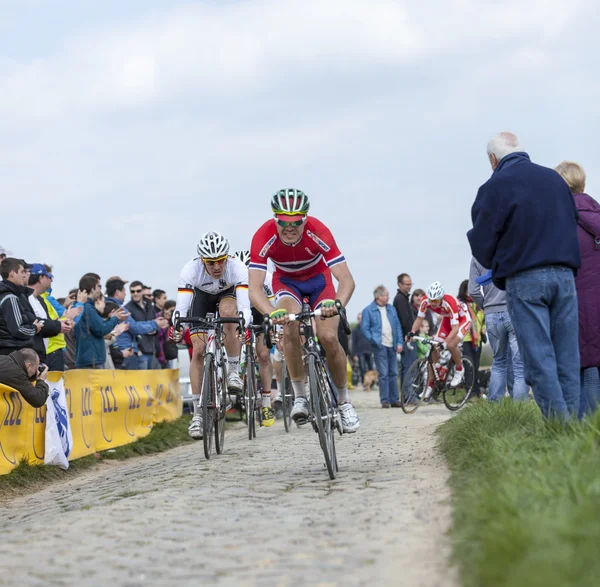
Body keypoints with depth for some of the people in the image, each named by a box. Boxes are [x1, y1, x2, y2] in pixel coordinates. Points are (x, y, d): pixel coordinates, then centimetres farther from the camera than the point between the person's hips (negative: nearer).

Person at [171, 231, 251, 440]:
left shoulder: (237, 268, -37)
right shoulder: (190, 270, -36)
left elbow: (244, 305, -45)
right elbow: (181, 306, -42)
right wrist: (177, 327, -62)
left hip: (229, 293, -1)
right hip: (202, 296, 1)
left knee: (228, 313, -37)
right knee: (198, 350, -12)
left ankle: (234, 372, -18)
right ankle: (198, 413, -6)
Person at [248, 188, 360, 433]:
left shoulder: (318, 232, -35)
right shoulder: (263, 237, -33)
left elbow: (346, 279, -37)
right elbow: (255, 288, -38)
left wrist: (337, 303, -58)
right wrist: (272, 313, -58)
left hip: (319, 278, 0)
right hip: (286, 281, 0)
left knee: (329, 338, -17)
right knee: (290, 327, -29)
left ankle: (344, 401, 3)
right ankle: (300, 396, -15)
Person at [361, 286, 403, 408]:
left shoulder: (391, 309, 13)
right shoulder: (368, 310, -2)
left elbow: (398, 326, 14)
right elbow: (364, 328, -4)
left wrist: (399, 342, 5)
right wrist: (374, 340, -15)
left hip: (392, 346, 5)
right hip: (380, 346, -5)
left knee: (393, 373, 8)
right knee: (383, 374, -6)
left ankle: (394, 399, 13)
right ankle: (385, 400, -1)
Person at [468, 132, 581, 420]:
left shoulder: (494, 187, -3)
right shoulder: (555, 179, 13)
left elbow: (482, 246, -1)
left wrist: (496, 266, 20)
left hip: (524, 279, -4)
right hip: (565, 275, 4)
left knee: (539, 358, -5)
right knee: (568, 359, 5)